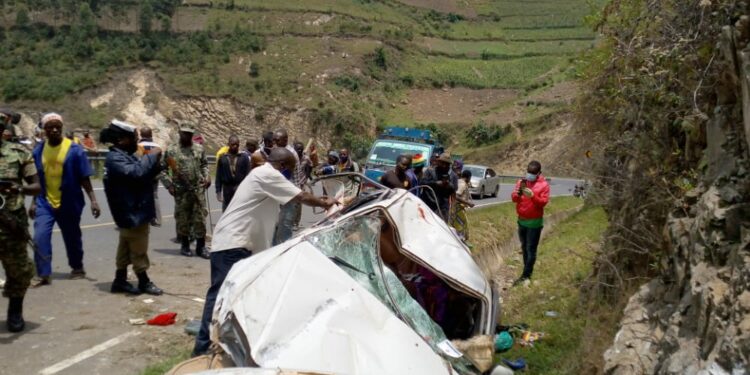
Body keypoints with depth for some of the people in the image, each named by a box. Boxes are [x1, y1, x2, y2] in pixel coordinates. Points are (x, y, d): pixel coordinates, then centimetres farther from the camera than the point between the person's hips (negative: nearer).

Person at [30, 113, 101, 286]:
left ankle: (77, 268, 33)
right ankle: (43, 274, -2)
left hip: (69, 203, -2)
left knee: (72, 237, 12)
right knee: (40, 237, -10)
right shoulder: (38, 150, 2)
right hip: (45, 202, 2)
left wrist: (93, 200, -13)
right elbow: (36, 179, 11)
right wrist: (34, 202, 13)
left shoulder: (74, 149, -10)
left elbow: (84, 178, -9)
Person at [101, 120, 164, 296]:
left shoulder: (126, 156, 15)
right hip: (132, 212, -10)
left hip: (134, 211, 10)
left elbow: (145, 175, 16)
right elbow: (137, 173, -33)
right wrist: (151, 156, -21)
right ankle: (144, 282, 11)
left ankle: (120, 281, 23)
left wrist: (157, 164, -2)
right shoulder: (115, 158, -17)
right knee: (139, 250, 1)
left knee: (126, 248, 15)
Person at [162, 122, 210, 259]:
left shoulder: (199, 148, 7)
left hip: (198, 189, 2)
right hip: (181, 191, -2)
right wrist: (169, 184, -9)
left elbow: (204, 164, 18)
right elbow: (163, 169, 0)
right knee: (182, 219, 7)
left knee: (200, 219, 2)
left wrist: (206, 176, 1)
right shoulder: (171, 150, -2)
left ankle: (201, 247, 10)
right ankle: (185, 245, 22)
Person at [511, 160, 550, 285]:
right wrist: (518, 193, -24)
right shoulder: (521, 182, 3)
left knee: (531, 249, -2)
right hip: (521, 220, 5)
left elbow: (543, 202, -16)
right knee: (524, 247, 14)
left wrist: (532, 196, -31)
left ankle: (525, 276, 0)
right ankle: (528, 270, 27)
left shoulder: (544, 185, -10)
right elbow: (513, 198, -2)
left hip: (534, 222, -5)